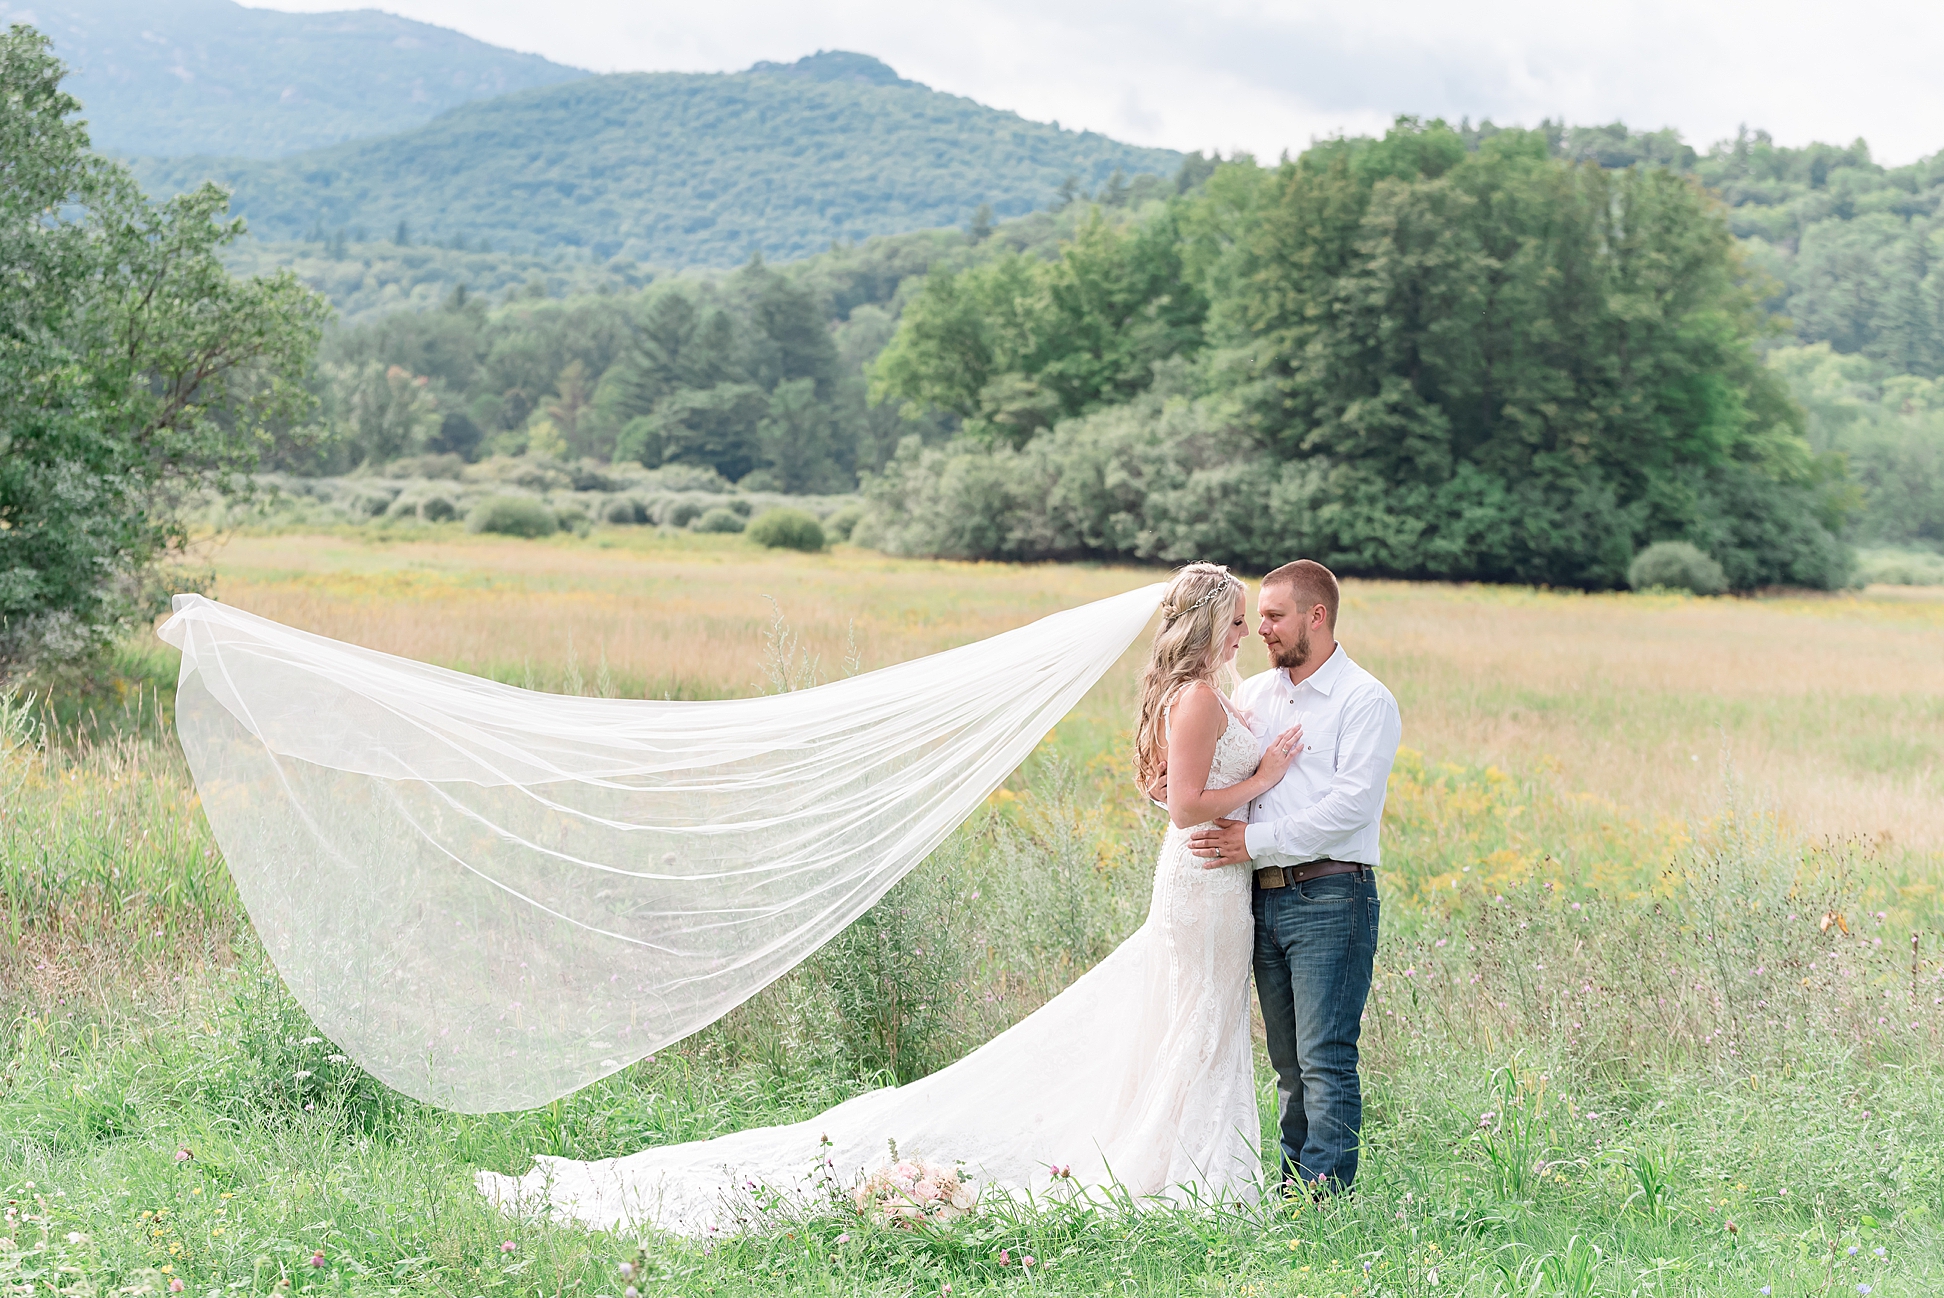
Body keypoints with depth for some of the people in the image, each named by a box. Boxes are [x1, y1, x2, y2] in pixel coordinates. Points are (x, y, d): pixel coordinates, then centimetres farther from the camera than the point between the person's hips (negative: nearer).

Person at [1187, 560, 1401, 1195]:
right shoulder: (1252, 694, 17)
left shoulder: (1364, 700, -4)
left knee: (1325, 1058, -9)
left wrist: (1255, 841, -14)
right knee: (1288, 1062, 10)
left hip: (1330, 897, -6)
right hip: (1264, 898, 7)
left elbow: (1351, 804, -14)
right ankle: (1292, 1183, 15)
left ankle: (1324, 1194, -8)